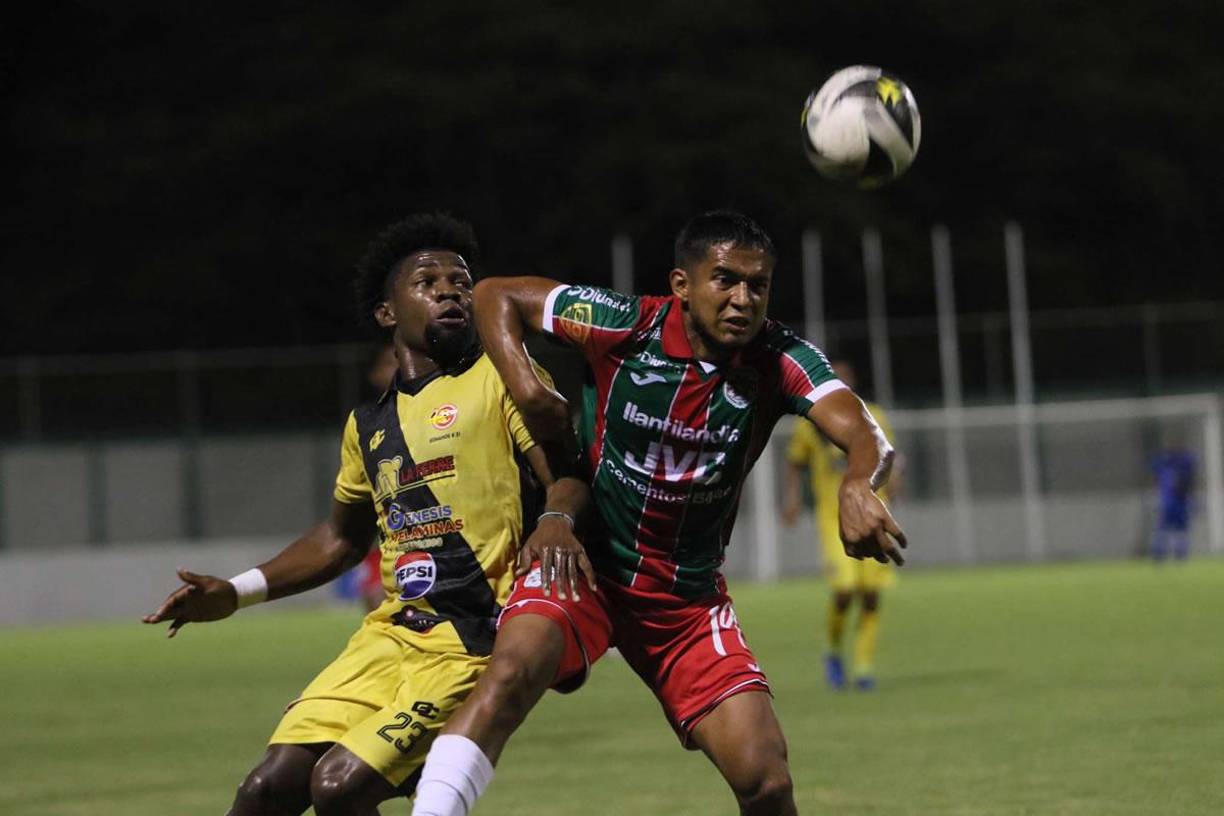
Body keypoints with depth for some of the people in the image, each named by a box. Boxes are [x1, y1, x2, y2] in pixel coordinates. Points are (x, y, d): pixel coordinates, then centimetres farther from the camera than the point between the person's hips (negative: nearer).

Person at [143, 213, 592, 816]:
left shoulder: (498, 379, 1)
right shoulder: (368, 426, 18)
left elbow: (568, 470, -9)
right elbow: (342, 538, 32)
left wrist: (557, 519, -32)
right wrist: (236, 593, 24)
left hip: (474, 645, -6)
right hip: (392, 631, 6)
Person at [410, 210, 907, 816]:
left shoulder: (780, 360, -12)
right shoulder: (627, 326, -14)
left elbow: (862, 433, -29)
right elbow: (496, 295, -2)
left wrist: (858, 486, -52)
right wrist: (526, 390, -18)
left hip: (688, 598, 2)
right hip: (586, 562, -2)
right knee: (512, 671, -33)